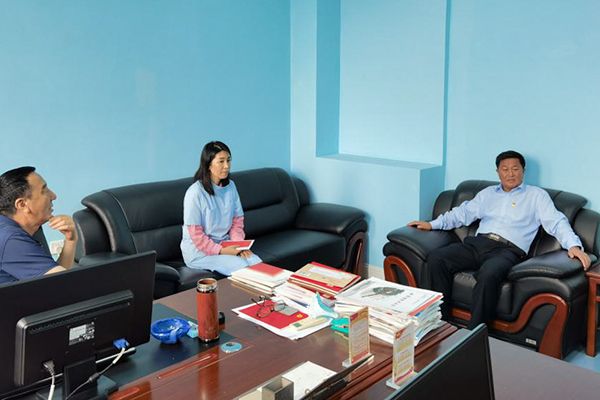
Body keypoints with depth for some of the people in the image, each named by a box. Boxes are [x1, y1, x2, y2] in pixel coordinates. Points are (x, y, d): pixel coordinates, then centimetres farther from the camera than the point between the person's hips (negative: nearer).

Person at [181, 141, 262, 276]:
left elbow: (237, 220, 8)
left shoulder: (230, 186, 4)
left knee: (258, 264, -17)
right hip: (199, 250, -5)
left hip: (224, 244, 6)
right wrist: (220, 251, -21)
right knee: (241, 267, -24)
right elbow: (195, 234, -15)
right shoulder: (195, 192, -16)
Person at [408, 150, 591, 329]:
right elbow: (463, 213, 28)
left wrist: (573, 245, -15)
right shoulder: (488, 193, 28)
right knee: (436, 258, -20)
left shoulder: (536, 195, 15)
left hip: (508, 250, -4)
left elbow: (556, 222, 4)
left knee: (488, 274, -39)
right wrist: (433, 224, 16)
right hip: (477, 243, 5)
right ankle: (441, 321, -14)